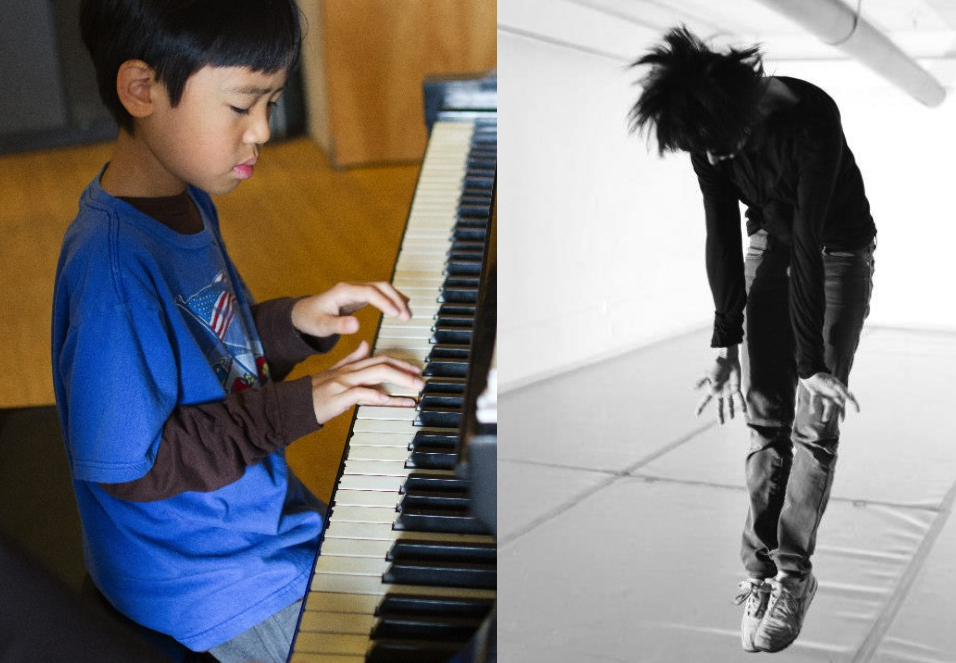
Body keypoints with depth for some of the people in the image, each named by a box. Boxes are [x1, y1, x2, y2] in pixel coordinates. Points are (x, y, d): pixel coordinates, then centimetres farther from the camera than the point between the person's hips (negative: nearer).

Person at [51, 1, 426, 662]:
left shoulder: (189, 202, -1)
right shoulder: (112, 268, -31)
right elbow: (129, 469, -26)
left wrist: (294, 321, -6)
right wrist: (298, 405, -26)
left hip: (260, 508, 9)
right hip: (210, 584, -9)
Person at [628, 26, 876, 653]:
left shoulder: (809, 118, -33)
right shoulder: (707, 129, -17)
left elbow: (810, 238, -33)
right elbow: (722, 233, -13)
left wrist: (816, 361, -30)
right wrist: (726, 347, -14)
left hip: (838, 249, -4)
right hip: (770, 242, 4)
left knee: (815, 421, -8)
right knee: (766, 415, 0)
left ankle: (793, 576, 3)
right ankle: (762, 572, 7)